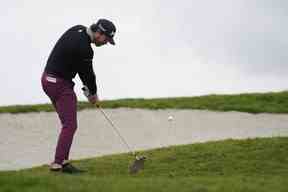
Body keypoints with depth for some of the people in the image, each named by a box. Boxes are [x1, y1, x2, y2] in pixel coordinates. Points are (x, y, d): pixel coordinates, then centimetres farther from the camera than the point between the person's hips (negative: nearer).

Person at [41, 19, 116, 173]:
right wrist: (94, 94, 9)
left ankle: (63, 161, 13)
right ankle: (58, 163, -9)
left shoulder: (78, 30, 5)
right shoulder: (84, 48, -23)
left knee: (68, 124, 14)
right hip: (60, 84, -10)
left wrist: (88, 88, 10)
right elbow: (88, 73, -9)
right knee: (70, 125, -7)